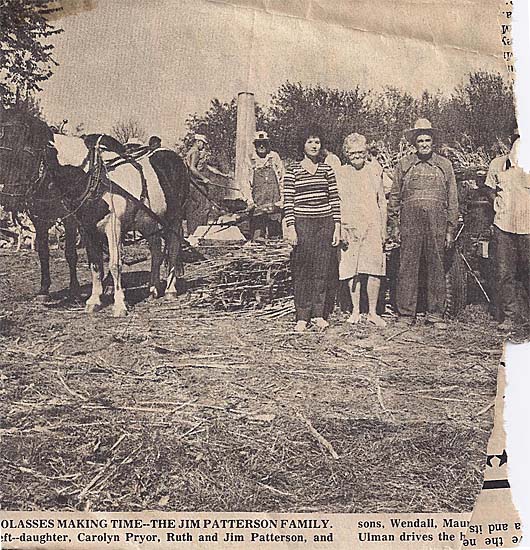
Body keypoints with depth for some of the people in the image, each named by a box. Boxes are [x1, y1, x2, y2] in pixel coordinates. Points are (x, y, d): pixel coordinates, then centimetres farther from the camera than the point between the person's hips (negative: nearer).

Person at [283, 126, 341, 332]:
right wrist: (290, 228, -8)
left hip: (325, 223, 3)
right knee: (302, 272, 0)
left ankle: (318, 314, 12)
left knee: (322, 271, 3)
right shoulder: (293, 171, 3)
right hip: (302, 224, -2)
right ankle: (302, 317, 6)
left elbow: (335, 199, 10)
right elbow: (288, 201, 0)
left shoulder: (327, 169, 11)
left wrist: (337, 227, 4)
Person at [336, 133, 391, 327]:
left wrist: (383, 229, 9)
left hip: (373, 226, 1)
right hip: (350, 226, -1)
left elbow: (382, 202, 14)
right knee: (353, 271, 2)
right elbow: (337, 204, 4)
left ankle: (372, 312, 6)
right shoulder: (341, 174, 6)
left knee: (375, 270, -5)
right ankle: (355, 311, 14)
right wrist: (340, 229, -6)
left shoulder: (375, 170, 11)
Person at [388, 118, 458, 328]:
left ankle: (435, 314, 13)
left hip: (437, 224, 1)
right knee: (407, 268, -1)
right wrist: (394, 225, 5)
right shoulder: (404, 164, 9)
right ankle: (406, 313, 6)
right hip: (410, 223, -1)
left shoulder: (444, 165, 11)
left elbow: (452, 199, 12)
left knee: (436, 269, 4)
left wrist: (450, 229, 7)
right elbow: (394, 196, 11)